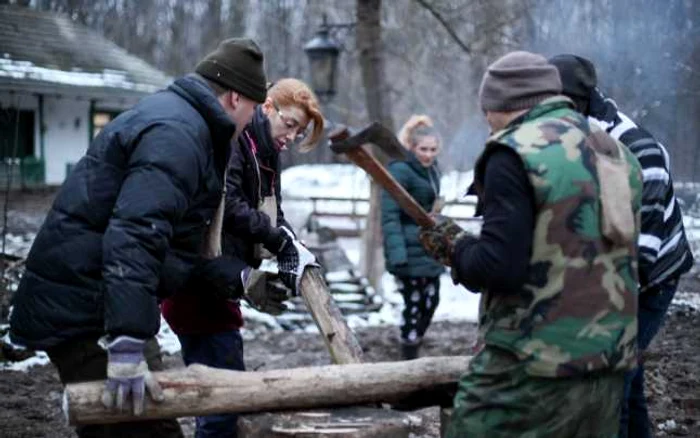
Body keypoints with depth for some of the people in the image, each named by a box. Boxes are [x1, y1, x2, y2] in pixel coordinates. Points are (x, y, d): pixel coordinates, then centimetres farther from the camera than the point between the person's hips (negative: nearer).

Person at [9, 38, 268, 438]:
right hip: (84, 315, -11)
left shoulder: (175, 116, 18)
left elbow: (176, 242, 25)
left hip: (82, 305, 11)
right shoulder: (177, 134, -16)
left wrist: (239, 278, 20)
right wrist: (127, 349, -34)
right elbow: (134, 238, -29)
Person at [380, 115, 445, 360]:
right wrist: (397, 255, -28)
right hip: (410, 252, -8)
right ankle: (409, 358, 9)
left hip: (429, 250, 8)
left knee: (431, 301, 13)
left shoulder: (431, 170, 12)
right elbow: (389, 215, -21)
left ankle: (414, 348, 30)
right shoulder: (400, 170, -14)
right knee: (414, 304, -2)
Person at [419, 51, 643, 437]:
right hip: (609, 361, 8)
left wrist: (453, 246, 1)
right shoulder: (616, 152, 13)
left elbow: (498, 267, -19)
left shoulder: (515, 152, -11)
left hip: (532, 367, -8)